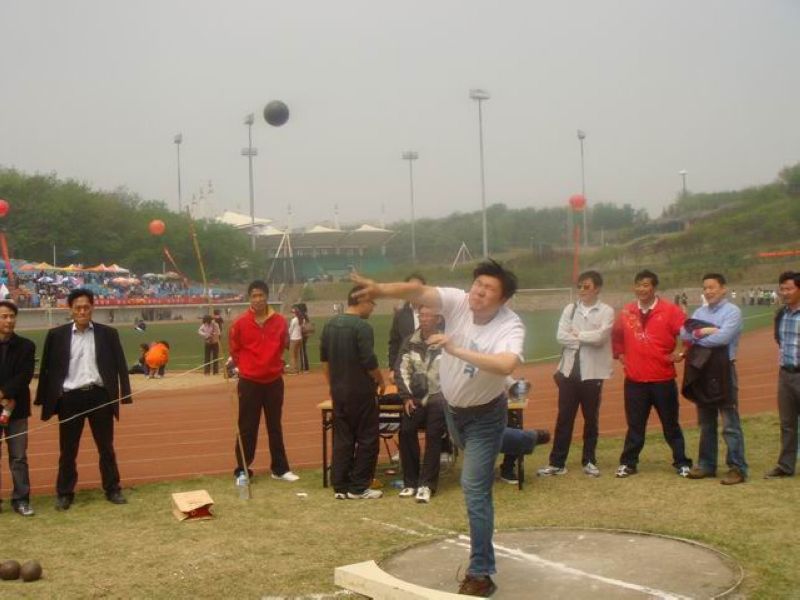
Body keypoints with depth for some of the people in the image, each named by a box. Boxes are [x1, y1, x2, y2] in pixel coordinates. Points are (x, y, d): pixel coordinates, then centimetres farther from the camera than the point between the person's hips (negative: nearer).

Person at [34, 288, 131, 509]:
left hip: (100, 396, 1)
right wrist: (43, 399, 1)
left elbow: (120, 365, 3)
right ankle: (65, 493, 21)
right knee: (68, 449, 8)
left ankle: (112, 490, 22)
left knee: (106, 447, 10)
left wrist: (125, 394, -4)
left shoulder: (108, 333, 3)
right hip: (70, 398, 0)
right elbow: (47, 368, 4)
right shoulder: (56, 334, 1)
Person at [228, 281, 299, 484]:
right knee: (247, 428, 3)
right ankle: (242, 470, 13)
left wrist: (276, 364, 9)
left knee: (275, 427, 11)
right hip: (249, 382, -2)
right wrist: (243, 365, 3)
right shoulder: (240, 323, -9)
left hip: (274, 381, 2)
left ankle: (280, 469, 19)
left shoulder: (280, 321, -2)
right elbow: (234, 348, 4)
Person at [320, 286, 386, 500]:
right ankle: (358, 488, 5)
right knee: (367, 439, 3)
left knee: (342, 439, 11)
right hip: (360, 391, -7)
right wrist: (381, 381, -2)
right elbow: (369, 362, -18)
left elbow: (324, 359, 15)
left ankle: (340, 487, 13)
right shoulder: (362, 327, -16)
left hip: (338, 390, 7)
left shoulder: (330, 325, 8)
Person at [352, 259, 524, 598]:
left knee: (474, 489, -10)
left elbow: (506, 365, -52)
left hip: (484, 415, -6)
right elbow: (418, 291, -36)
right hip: (453, 407, 6)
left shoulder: (511, 326, -33)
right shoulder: (456, 301, -21)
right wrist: (381, 290, -54)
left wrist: (456, 349, -54)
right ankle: (511, 442, 73)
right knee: (473, 453, 37)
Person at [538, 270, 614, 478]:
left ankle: (589, 461, 21)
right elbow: (560, 336, -5)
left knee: (591, 419, 8)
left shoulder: (606, 311, -3)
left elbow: (600, 337, -18)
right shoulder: (570, 309, 6)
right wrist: (587, 340, -11)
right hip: (569, 370, 2)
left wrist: (577, 335, -7)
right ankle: (557, 462, 9)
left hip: (592, 373, -2)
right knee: (564, 418, 4)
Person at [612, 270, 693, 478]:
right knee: (635, 425, 8)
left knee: (671, 424, 8)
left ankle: (682, 463, 18)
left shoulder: (669, 310, -6)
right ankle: (628, 463, 16)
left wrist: (681, 353, -5)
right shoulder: (626, 312, 5)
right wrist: (619, 354, 14)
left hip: (663, 379, -2)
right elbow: (616, 334, 22)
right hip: (634, 379, 2)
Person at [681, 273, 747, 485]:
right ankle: (706, 464, 22)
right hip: (701, 370, 7)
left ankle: (737, 468, -1)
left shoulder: (732, 311, -7)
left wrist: (697, 336, -6)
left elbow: (723, 337, -20)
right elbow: (684, 333, 2)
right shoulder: (700, 312, 14)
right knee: (706, 423, 14)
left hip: (722, 371, -7)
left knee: (730, 424, -5)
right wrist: (704, 331, -15)